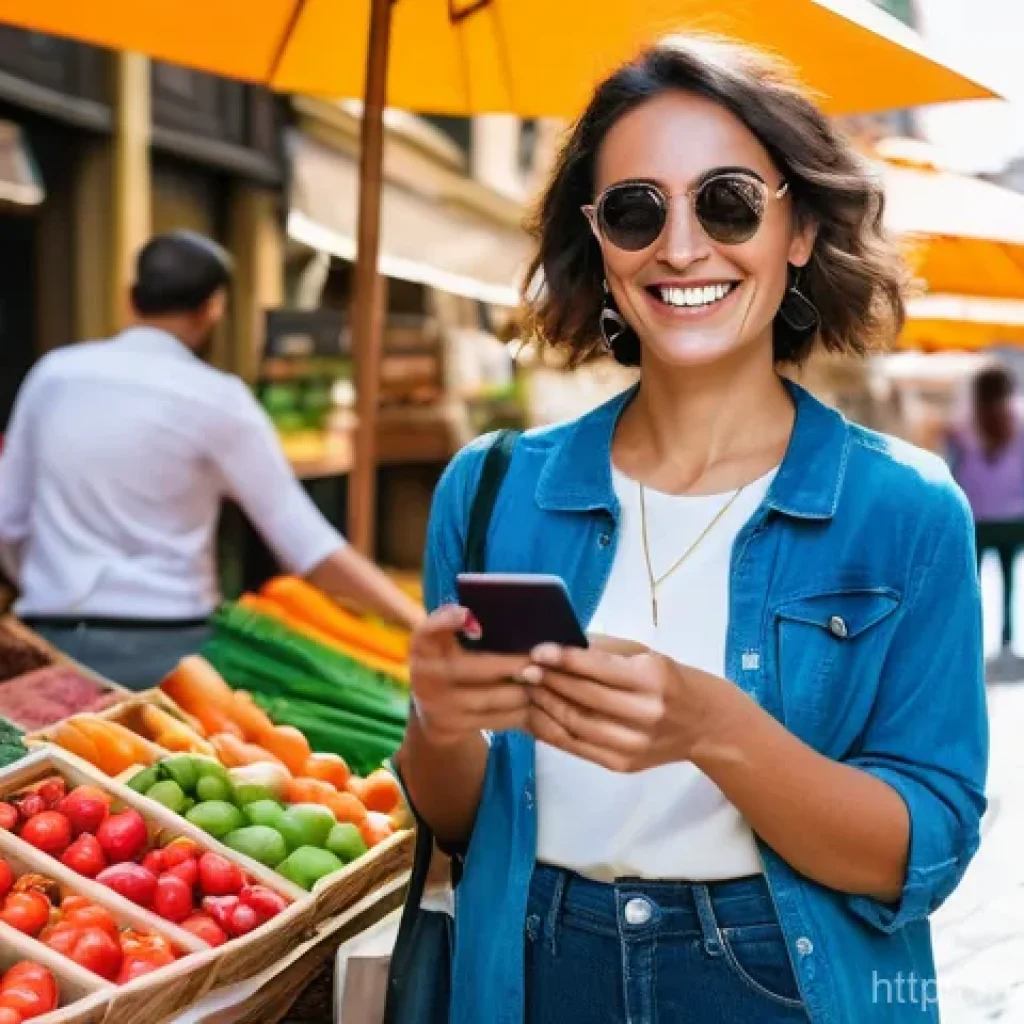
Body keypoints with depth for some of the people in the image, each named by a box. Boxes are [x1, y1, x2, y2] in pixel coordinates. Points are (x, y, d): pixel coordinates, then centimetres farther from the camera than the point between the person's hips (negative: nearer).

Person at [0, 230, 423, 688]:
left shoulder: (52, 373, 5)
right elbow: (307, 545, -9)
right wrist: (420, 619, -5)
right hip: (165, 648, -3)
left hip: (55, 642, 3)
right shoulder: (214, 398, -6)